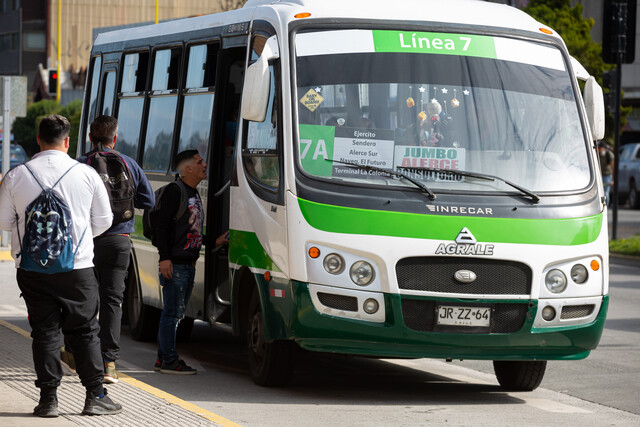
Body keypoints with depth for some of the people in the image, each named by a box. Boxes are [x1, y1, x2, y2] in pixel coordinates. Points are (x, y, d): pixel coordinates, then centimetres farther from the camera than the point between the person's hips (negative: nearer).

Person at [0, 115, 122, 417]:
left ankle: (48, 398, 5)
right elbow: (103, 221, 5)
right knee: (85, 331, 8)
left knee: (44, 331, 7)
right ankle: (95, 396, 8)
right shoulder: (86, 174, -4)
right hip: (78, 267, -1)